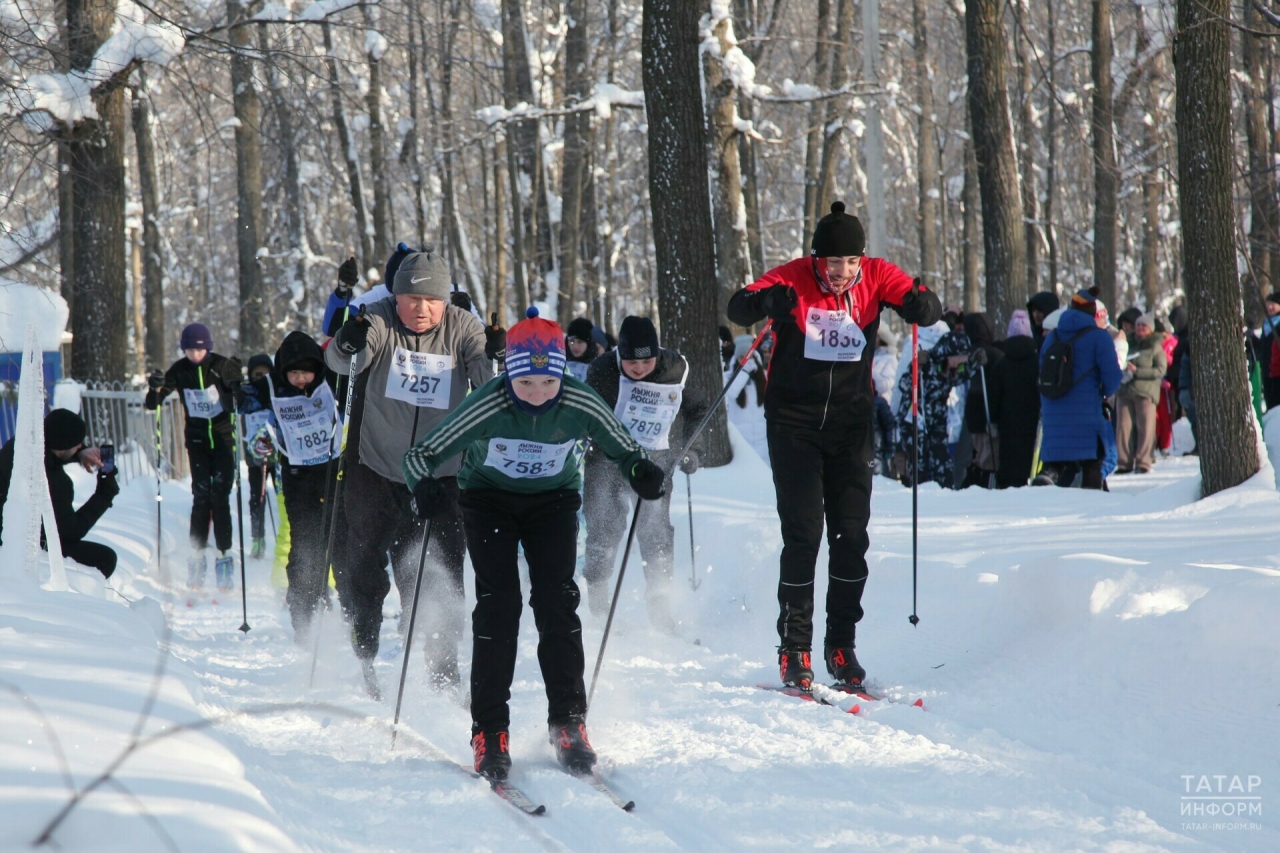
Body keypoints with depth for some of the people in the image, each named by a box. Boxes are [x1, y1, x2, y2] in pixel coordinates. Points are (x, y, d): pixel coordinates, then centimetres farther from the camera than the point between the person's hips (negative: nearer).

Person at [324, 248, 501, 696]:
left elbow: (488, 381, -17)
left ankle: (444, 676, 12)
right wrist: (346, 346, -49)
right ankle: (359, 667, 23)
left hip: (439, 476, 1)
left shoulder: (463, 329, -6)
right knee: (362, 573, 6)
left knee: (441, 581, 1)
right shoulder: (378, 322, -10)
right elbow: (341, 363, -25)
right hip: (375, 470, 0)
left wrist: (497, 360, -40)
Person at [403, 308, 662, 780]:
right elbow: (421, 453, -23)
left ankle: (569, 723, -2)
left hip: (553, 498, 1)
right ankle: (489, 732, -9)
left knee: (556, 602, -12)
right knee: (498, 604, -13)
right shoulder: (487, 407, -29)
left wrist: (641, 471, -30)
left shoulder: (581, 405, -24)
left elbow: (623, 448, -8)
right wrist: (426, 489, -45)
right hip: (489, 497, -1)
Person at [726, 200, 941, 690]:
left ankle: (841, 645, 12)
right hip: (794, 423, -3)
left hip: (850, 424, 3)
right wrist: (767, 302, -44)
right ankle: (794, 649, -1)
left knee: (852, 537, 1)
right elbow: (739, 309, -22)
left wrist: (922, 305, -34)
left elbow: (926, 311, -10)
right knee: (802, 535, -8)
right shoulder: (793, 279, -11)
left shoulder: (875, 277, -4)